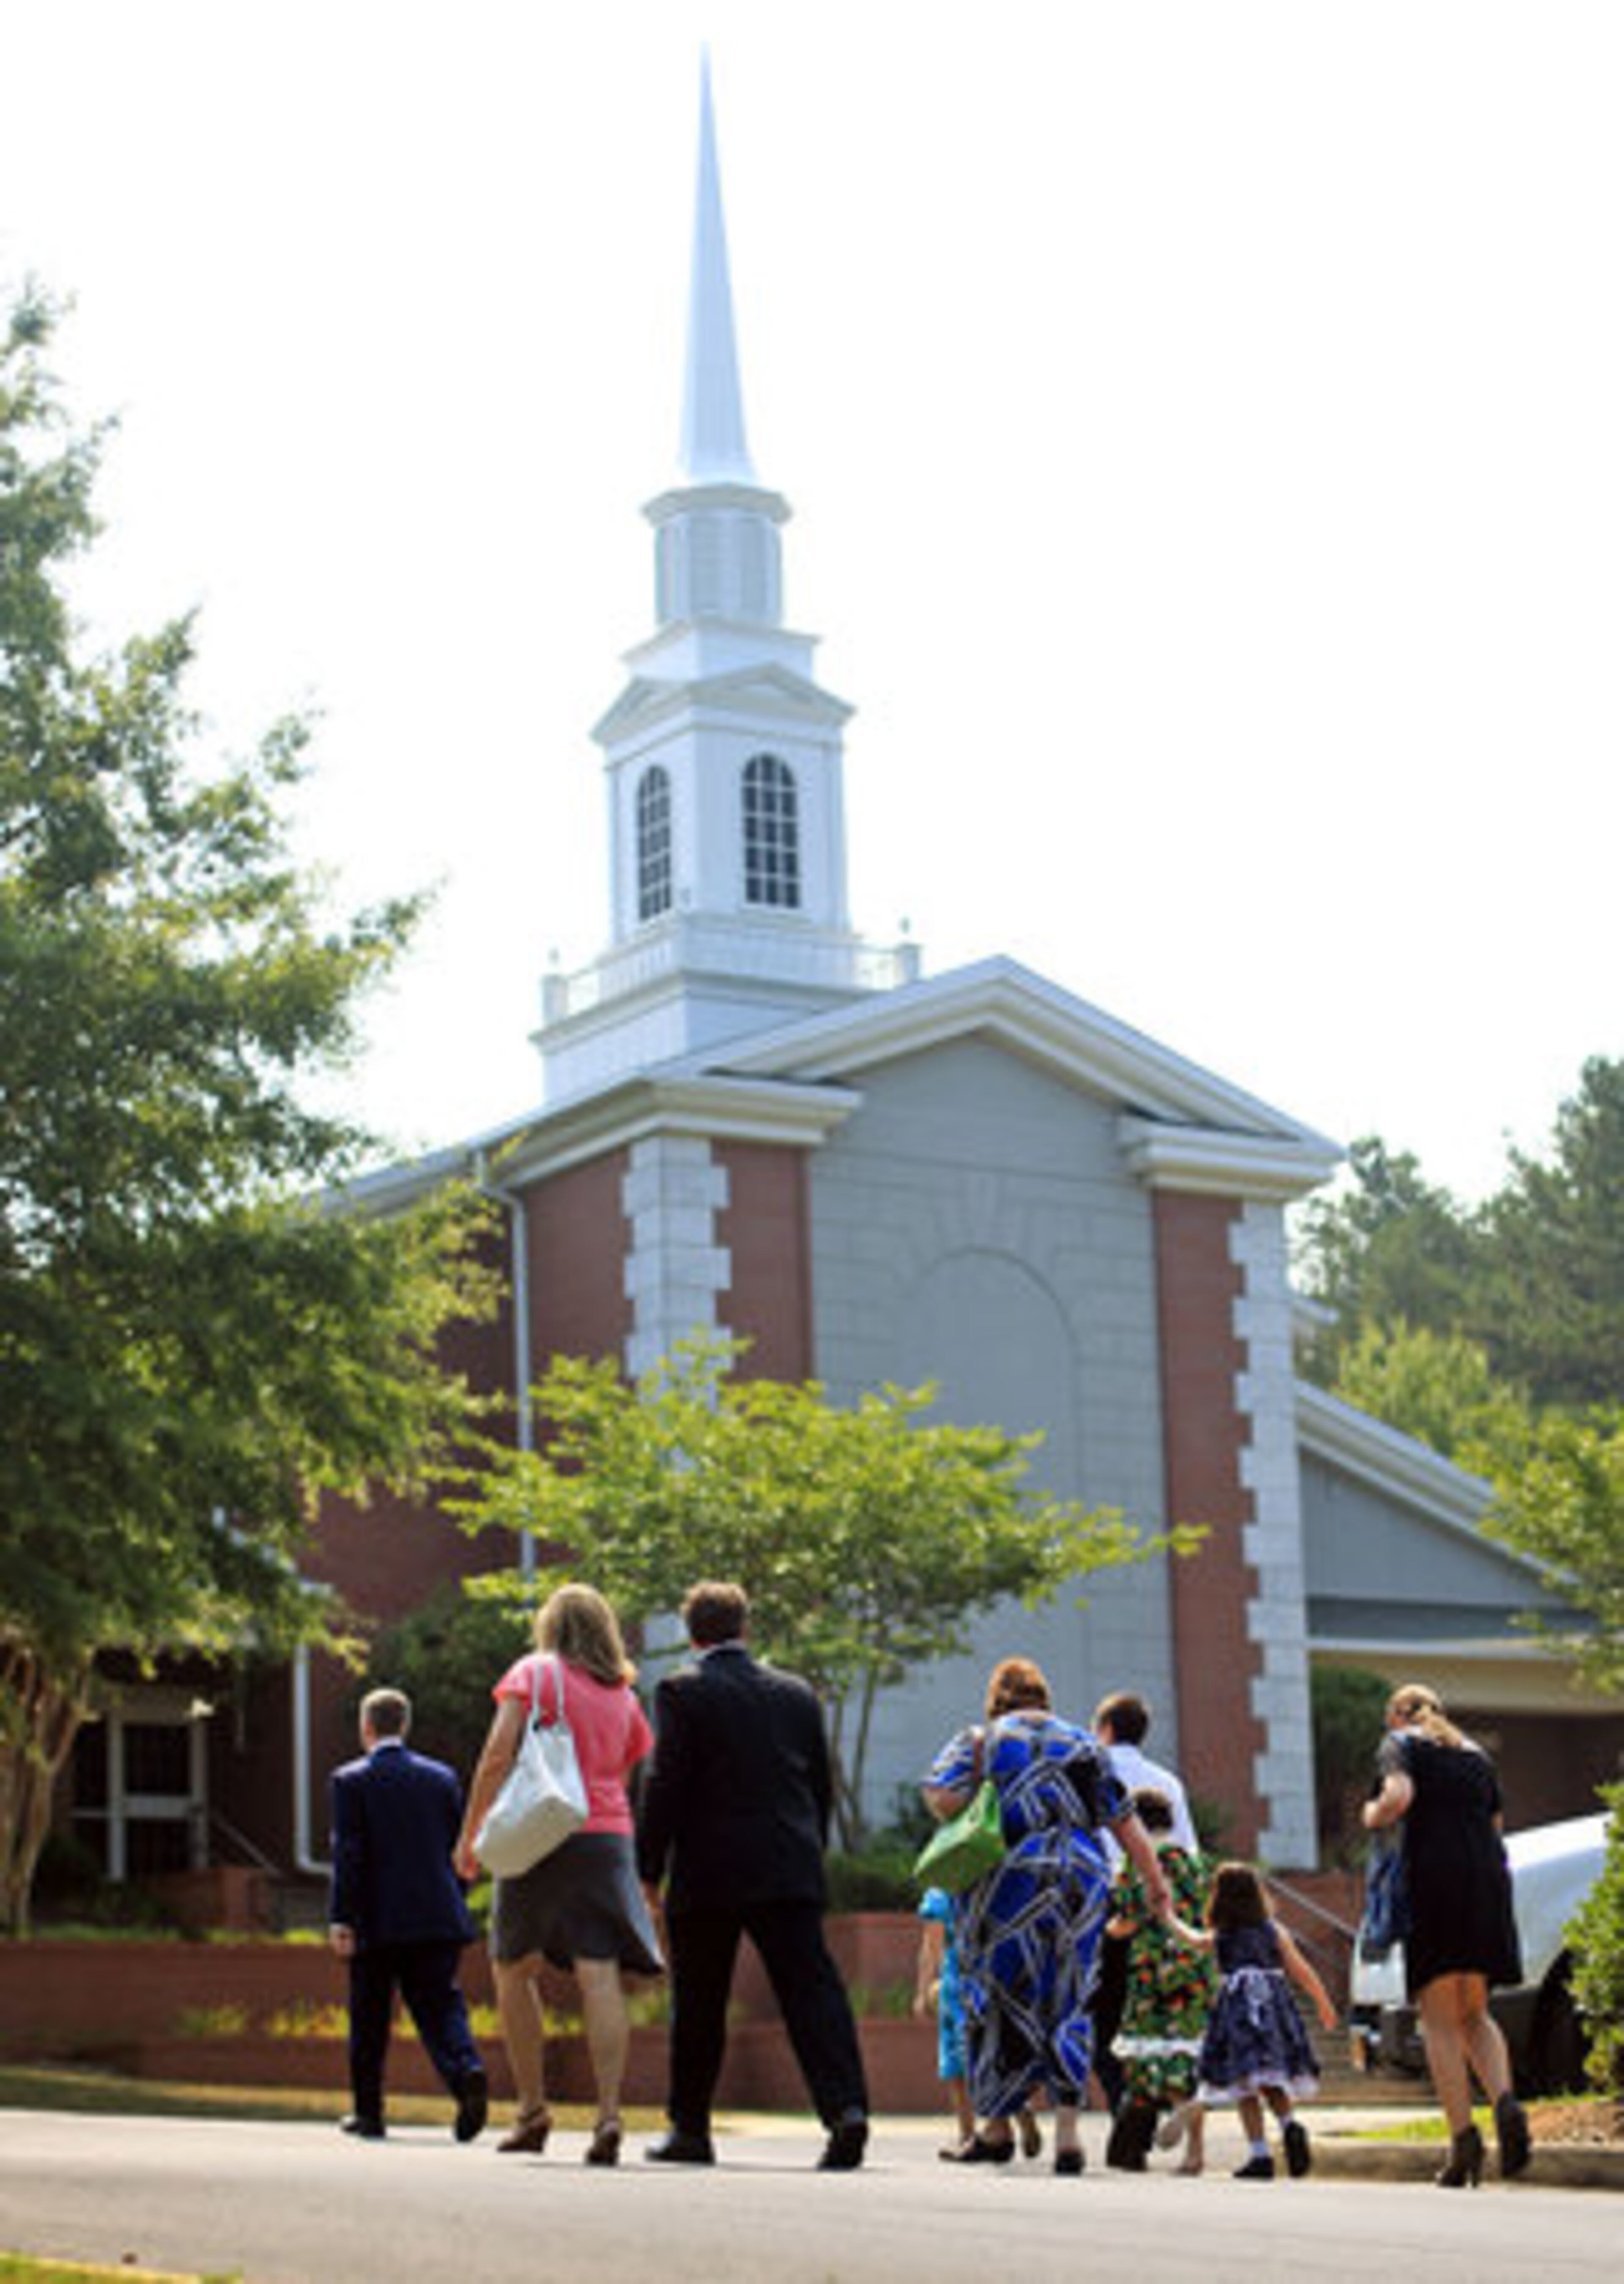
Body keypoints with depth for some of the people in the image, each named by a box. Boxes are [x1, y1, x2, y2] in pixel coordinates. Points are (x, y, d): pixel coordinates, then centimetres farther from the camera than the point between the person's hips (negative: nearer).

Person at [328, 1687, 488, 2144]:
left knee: (369, 2021, 10)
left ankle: (368, 2113, 17)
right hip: (438, 1918, 2)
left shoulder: (351, 1781, -2)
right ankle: (468, 2071, -27)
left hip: (378, 1921, -2)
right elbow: (458, 1848, 10)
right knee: (440, 2006, 0)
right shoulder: (442, 1777, 9)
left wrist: (341, 1919, -11)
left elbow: (347, 1855, -9)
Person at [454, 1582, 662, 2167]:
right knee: (600, 1976, -6)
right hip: (609, 1836, 3)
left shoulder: (533, 1673, 2)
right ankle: (609, 2113, -19)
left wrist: (470, 1833, -4)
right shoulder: (623, 1697, 15)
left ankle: (532, 2110, 11)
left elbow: (498, 1755, -8)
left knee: (513, 1970, 13)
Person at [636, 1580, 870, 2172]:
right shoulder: (796, 1694, 11)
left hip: (708, 1877, -3)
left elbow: (664, 1788, -8)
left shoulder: (682, 1692, -4)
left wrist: (647, 1871, -3)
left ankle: (690, 2128, 15)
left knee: (699, 2009, 8)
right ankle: (846, 2107, -19)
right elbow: (822, 1788, 15)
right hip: (790, 1874, 3)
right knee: (812, 1990, -3)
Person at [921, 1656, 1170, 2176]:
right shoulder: (1081, 1742, 15)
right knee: (1068, 2004, 9)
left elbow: (940, 1799, -9)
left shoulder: (978, 1741, 6)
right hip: (1081, 1880, 2)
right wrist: (1155, 1879, 17)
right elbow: (1123, 1817, 13)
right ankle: (1067, 2129, -1)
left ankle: (997, 2127, 16)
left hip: (1007, 1880, -2)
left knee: (1002, 2001, 9)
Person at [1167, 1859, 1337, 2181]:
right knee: (1272, 2081, 15)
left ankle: (1260, 2155, -7)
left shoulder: (1218, 1937, 7)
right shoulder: (1274, 1931, 9)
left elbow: (1194, 1939, 26)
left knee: (1245, 2086, 0)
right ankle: (1289, 2124, -13)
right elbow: (1301, 1971, 8)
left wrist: (1171, 1918, 44)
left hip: (1238, 2010, -2)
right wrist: (1324, 2005, 17)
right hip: (1275, 2006, 2)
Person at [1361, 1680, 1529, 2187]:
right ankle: (1506, 2103, -13)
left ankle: (1463, 2135, -13)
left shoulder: (1401, 1744, 7)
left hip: (1436, 1879, -5)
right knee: (1474, 2013, 13)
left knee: (1439, 2021, -1)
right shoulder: (1476, 1754, 24)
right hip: (1489, 1881, 5)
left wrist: (1373, 1816, 7)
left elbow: (1400, 1797, -13)